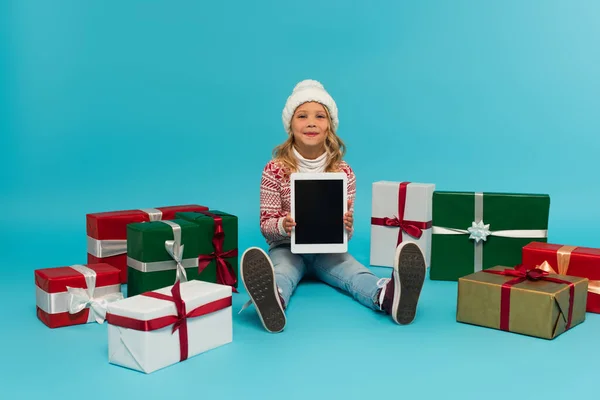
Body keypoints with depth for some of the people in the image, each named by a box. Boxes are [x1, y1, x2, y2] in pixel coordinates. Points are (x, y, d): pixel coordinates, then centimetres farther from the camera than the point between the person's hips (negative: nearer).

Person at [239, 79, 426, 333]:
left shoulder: (344, 173, -2)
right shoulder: (274, 170, -6)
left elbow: (345, 231, 1)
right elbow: (265, 224, -4)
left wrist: (346, 226, -25)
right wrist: (282, 225, -28)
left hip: (328, 250, 2)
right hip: (287, 248, -1)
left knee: (354, 272, -30)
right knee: (279, 272, -36)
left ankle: (388, 295, -62)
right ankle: (273, 301, -70)